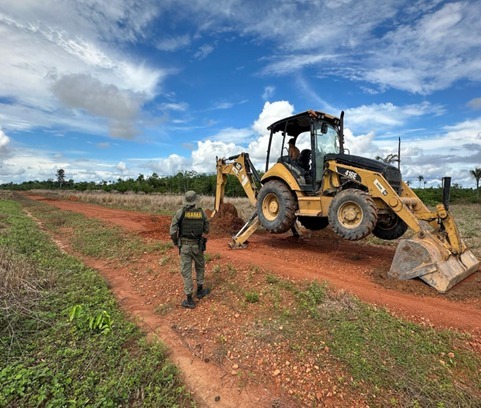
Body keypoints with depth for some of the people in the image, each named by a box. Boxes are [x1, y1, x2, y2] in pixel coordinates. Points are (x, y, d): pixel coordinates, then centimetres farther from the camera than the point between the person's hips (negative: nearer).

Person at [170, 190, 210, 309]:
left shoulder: (180, 212, -12)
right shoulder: (202, 213, -5)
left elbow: (173, 231, -12)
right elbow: (207, 230, 5)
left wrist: (175, 242, 7)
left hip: (184, 246, -1)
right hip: (198, 245, 2)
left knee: (186, 272, 6)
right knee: (200, 266, 25)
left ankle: (189, 300, 12)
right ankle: (199, 290, 36)